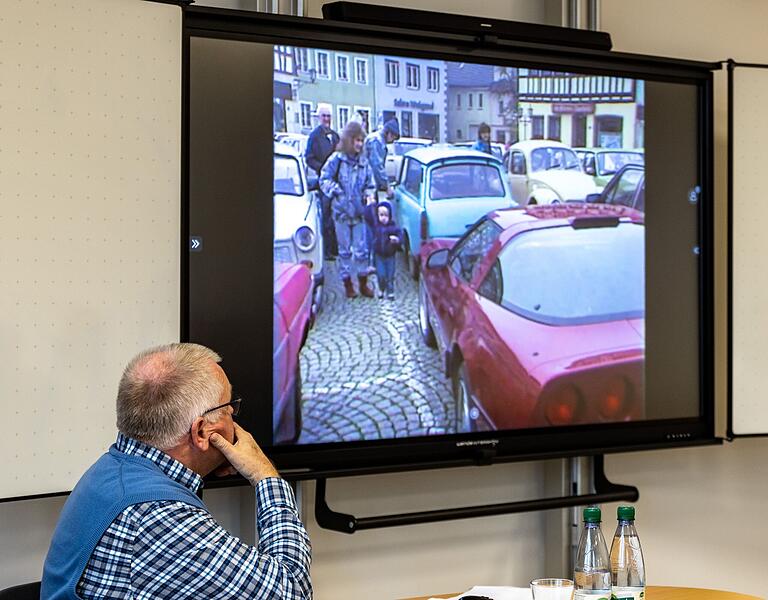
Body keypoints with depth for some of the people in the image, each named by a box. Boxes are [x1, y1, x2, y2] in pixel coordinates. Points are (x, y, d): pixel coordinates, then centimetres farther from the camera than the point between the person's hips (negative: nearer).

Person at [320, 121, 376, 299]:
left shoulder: (363, 161, 3)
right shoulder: (337, 159, -8)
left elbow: (369, 184, 13)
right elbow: (324, 180, -5)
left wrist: (369, 195, -5)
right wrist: (338, 193, -15)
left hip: (359, 211, 3)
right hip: (341, 211, -3)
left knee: (362, 249, 6)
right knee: (345, 249, 7)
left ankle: (363, 283, 17)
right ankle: (347, 283, 16)